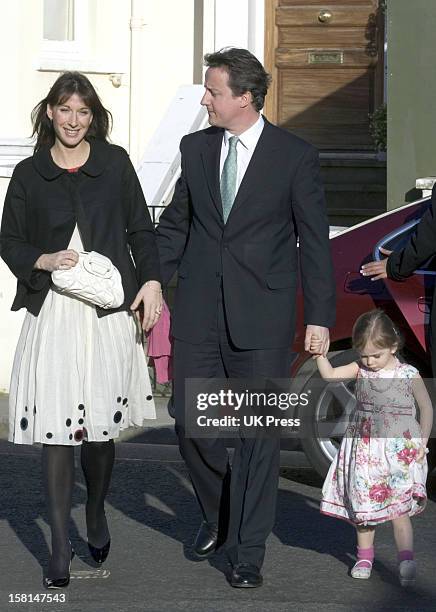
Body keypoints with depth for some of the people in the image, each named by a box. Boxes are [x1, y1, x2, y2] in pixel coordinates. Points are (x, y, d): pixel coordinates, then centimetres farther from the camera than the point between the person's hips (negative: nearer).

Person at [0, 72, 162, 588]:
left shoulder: (115, 163, 6)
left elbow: (140, 228, 11)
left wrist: (151, 281, 0)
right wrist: (43, 261, -8)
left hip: (108, 312, 0)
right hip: (51, 313, 0)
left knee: (101, 427, 4)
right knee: (55, 430, -5)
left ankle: (96, 516, 32)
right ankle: (60, 548, 3)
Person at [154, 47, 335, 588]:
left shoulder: (295, 156, -3)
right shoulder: (196, 148, 8)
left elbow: (314, 240, -2)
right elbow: (174, 225, 16)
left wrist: (319, 316, -5)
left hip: (262, 318, -3)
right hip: (198, 311, 4)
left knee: (259, 433, 1)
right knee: (190, 423, 4)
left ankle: (248, 552, 10)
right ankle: (218, 513, 31)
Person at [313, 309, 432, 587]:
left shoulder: (408, 375, -8)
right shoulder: (360, 369, 2)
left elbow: (426, 408, 1)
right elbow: (330, 375, -6)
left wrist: (421, 444, 0)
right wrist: (320, 353, -21)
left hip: (399, 449, -4)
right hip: (365, 449, 4)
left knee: (398, 507, -11)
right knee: (364, 505, 9)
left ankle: (407, 558, -17)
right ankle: (365, 556, 21)